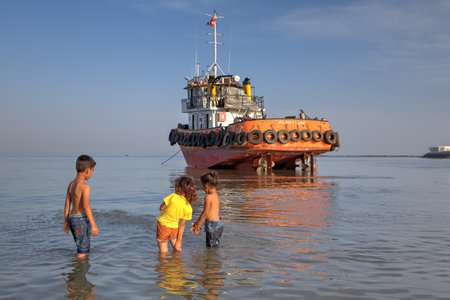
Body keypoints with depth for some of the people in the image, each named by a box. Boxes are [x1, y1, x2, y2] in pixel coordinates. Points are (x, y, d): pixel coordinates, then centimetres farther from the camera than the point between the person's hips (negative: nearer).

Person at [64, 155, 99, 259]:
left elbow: (67, 204, 14)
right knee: (83, 252, -2)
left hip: (72, 219, 9)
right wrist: (93, 225, -27)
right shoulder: (85, 186, -16)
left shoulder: (71, 184, 9)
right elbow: (86, 206, -26)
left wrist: (66, 221, 22)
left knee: (82, 247, 23)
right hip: (82, 220, -9)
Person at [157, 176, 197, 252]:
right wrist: (179, 240, 6)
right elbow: (182, 224, 0)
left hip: (163, 224, -3)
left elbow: (161, 208, -8)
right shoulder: (188, 208, -7)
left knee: (163, 252, 12)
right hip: (174, 228, 4)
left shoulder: (173, 196, -20)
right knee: (177, 249, 25)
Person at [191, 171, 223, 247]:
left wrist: (198, 224, 0)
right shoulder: (215, 195, 13)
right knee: (215, 246, 17)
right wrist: (197, 223, 20)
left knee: (211, 246, -2)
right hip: (219, 224, 10)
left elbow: (205, 213, -14)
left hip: (213, 224, -9)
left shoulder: (208, 197, -16)